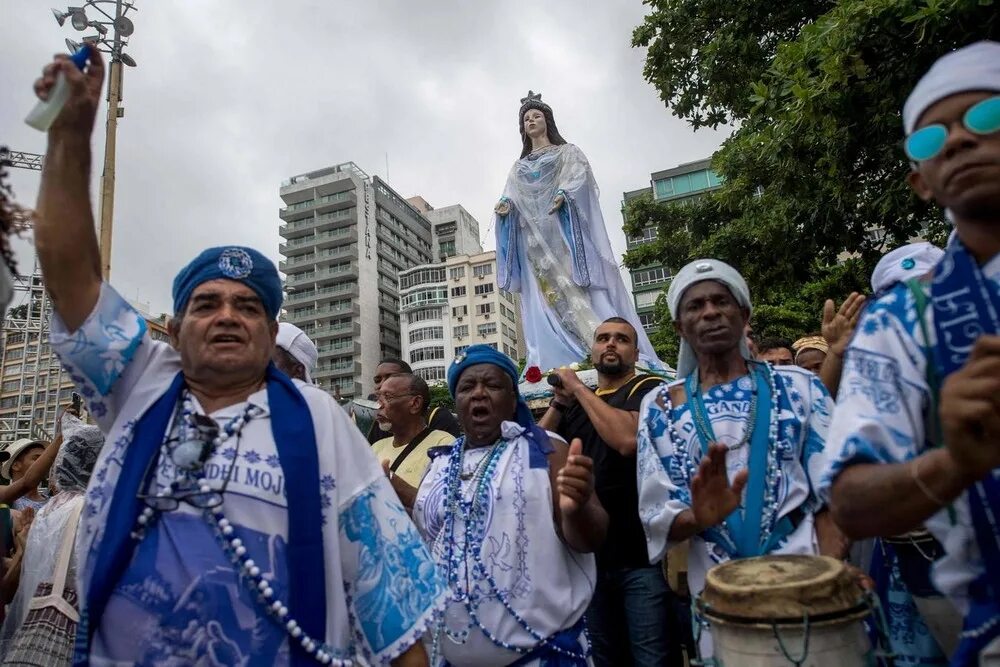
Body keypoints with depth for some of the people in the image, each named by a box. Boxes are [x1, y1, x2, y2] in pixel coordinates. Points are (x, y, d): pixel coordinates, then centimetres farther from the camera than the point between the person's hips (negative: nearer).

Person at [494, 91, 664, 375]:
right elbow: (511, 196, 12)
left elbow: (579, 176, -4)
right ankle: (557, 363, -10)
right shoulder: (519, 166, 27)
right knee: (545, 297, -6)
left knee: (578, 291, -15)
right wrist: (505, 204, -12)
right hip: (535, 240, 4)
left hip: (564, 231, -4)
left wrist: (563, 194, -25)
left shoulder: (568, 152, 16)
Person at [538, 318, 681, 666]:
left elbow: (628, 439, -26)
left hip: (640, 553, -6)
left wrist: (578, 388, -16)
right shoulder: (577, 404, 13)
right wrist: (558, 403, -6)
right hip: (588, 554, 6)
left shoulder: (647, 388, -5)